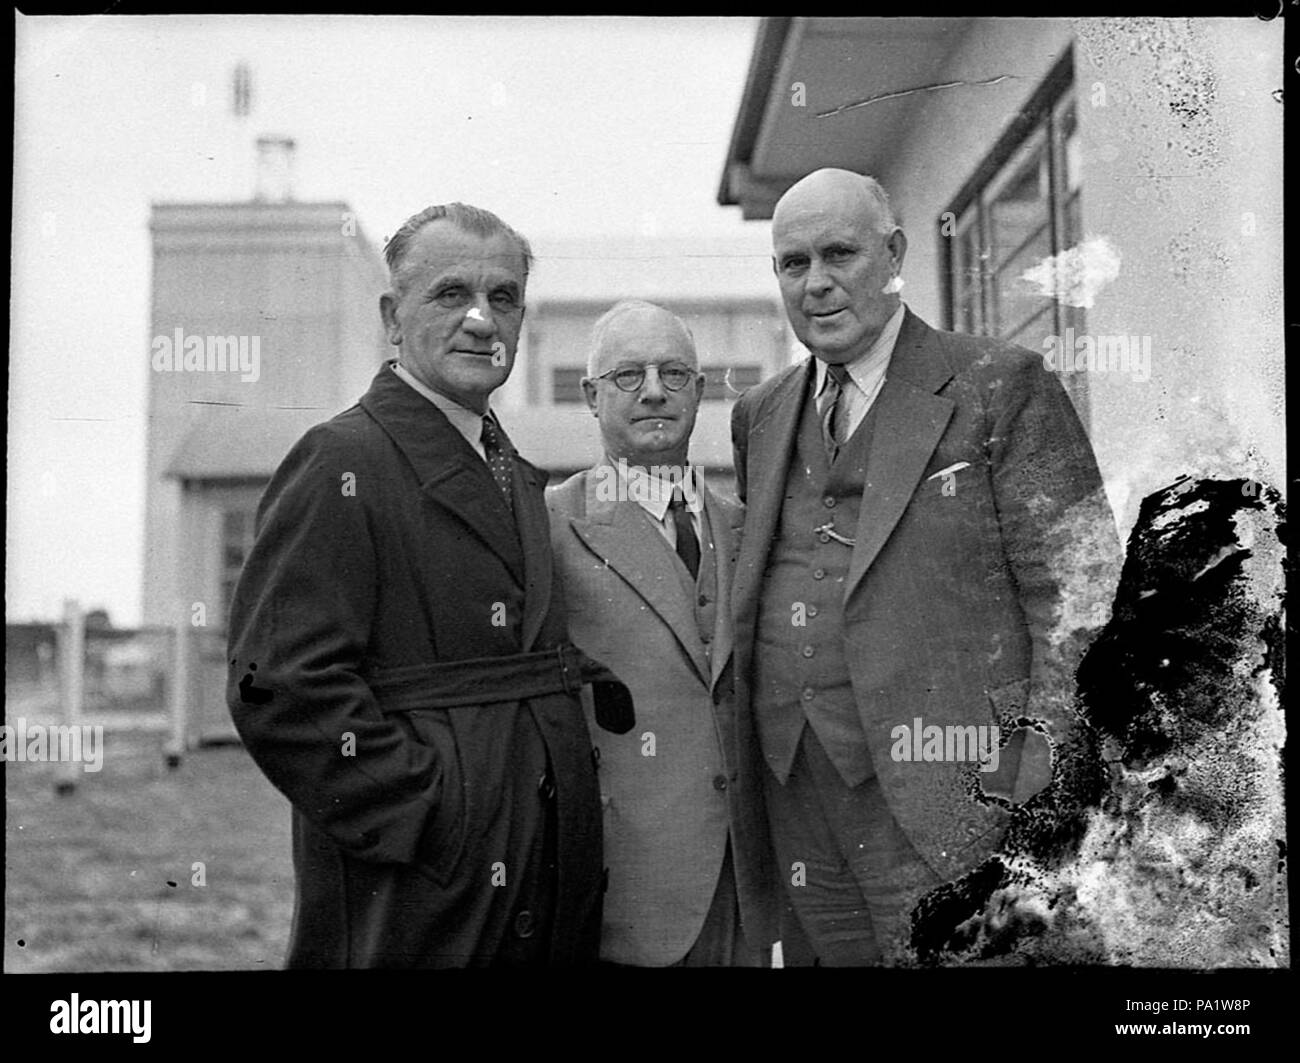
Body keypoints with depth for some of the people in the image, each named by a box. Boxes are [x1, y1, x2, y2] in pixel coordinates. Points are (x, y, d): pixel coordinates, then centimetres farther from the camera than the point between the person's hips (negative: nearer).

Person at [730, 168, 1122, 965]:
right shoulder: (760, 417, 15)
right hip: (798, 799, 5)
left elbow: (1076, 592, -7)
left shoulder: (1003, 386, -3)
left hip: (943, 800, -5)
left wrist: (1042, 751, -14)